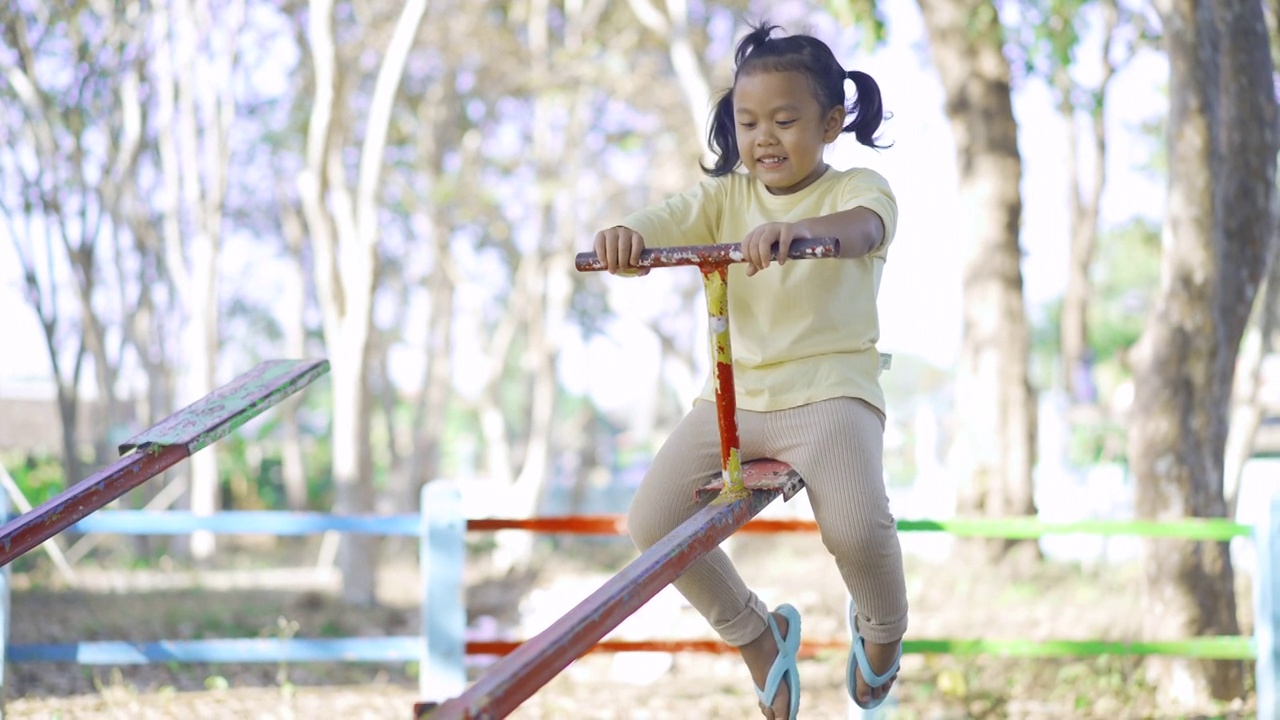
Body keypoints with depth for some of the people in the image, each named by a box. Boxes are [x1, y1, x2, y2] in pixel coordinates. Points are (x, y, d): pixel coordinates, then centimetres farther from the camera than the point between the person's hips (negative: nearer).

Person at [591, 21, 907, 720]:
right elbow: (664, 226, -9)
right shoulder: (726, 196, 10)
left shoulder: (855, 188, -1)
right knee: (652, 521, -14)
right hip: (734, 392, 4)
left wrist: (798, 227, -50)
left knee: (855, 527, -29)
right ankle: (756, 633, 14)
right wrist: (624, 235, -35)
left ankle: (881, 625, 11)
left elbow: (863, 227, -27)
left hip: (830, 387, -4)